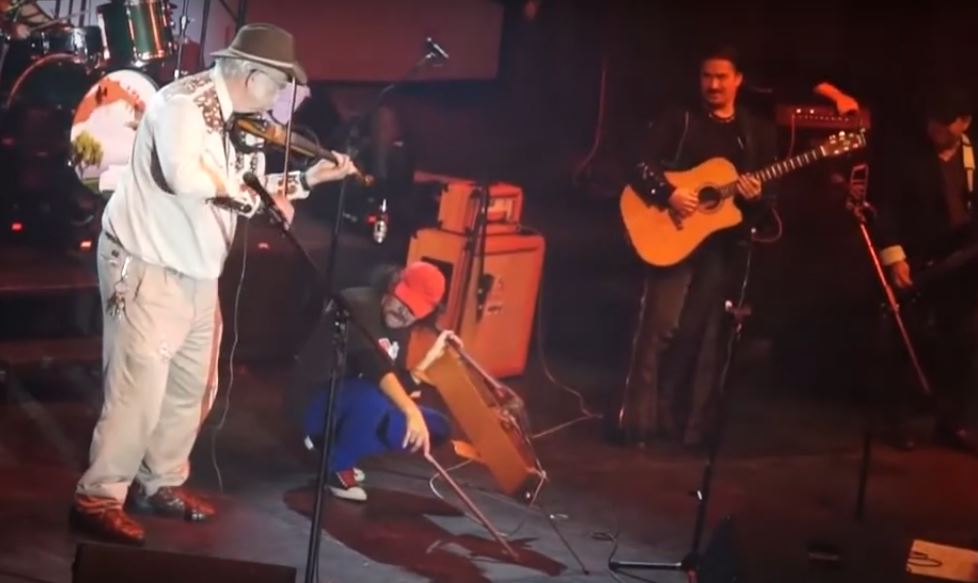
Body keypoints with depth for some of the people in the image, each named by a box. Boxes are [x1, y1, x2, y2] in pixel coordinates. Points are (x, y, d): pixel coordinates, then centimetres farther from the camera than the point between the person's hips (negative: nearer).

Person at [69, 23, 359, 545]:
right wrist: (248, 193, -23)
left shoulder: (235, 121, 9)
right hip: (147, 267, -9)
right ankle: (98, 497, 2)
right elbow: (182, 175, -35)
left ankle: (160, 484, 29)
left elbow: (248, 187, 19)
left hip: (196, 273, 9)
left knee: (192, 387, 16)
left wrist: (308, 178, 10)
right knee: (139, 389, -8)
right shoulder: (183, 101, -18)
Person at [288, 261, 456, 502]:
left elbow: (397, 386, 1)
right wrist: (412, 411, -44)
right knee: (373, 395, -38)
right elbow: (374, 366, -35)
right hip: (315, 401, -8)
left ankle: (332, 439, 7)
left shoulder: (400, 328, 5)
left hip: (352, 406, 8)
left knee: (437, 428, -1)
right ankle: (339, 468, -12)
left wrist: (431, 356, -7)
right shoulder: (357, 305, -20)